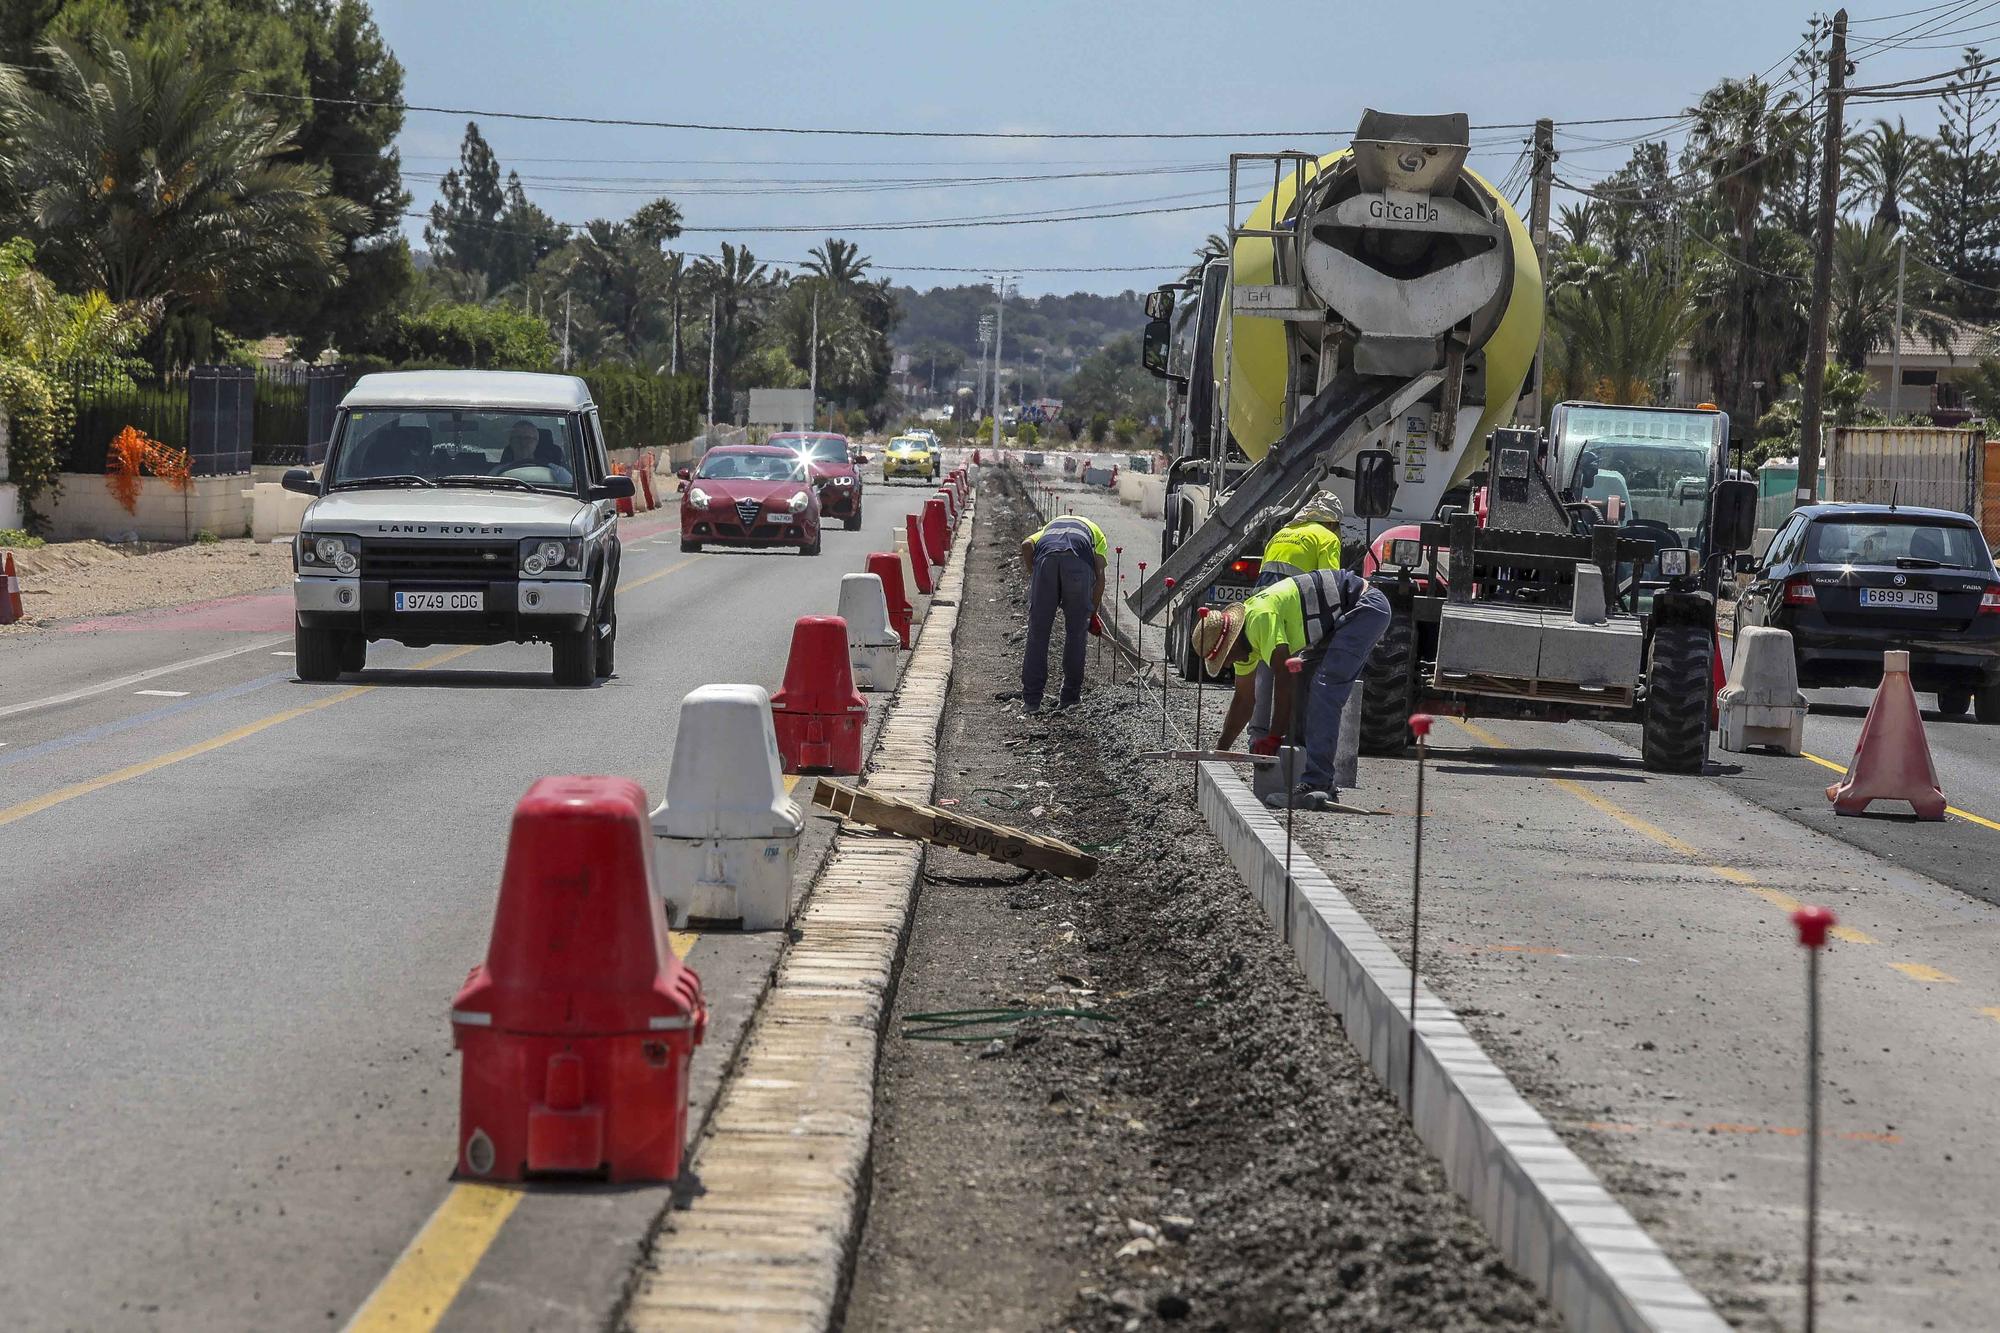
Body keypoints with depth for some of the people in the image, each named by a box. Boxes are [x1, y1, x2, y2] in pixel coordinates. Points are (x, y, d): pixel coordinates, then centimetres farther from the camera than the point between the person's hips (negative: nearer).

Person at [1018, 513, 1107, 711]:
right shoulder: (1095, 532, 36)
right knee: (1076, 632, 14)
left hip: (1045, 557, 1)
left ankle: (1031, 699, 11)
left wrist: (1034, 576, 21)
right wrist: (1093, 613, 23)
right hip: (1079, 561, -1)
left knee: (1037, 633, 10)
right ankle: (1070, 697, 18)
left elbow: (1026, 545, 16)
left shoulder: (1049, 526, 41)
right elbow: (1100, 574, 19)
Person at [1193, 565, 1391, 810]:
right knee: (1304, 691, 7)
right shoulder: (1244, 638, 7)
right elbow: (1243, 699, 15)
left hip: (1366, 607, -10)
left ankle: (1315, 784, -24)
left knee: (1323, 691, -19)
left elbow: (1285, 678, -25)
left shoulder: (1260, 616, -24)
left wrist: (1274, 737, -21)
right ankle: (1321, 783, 9)